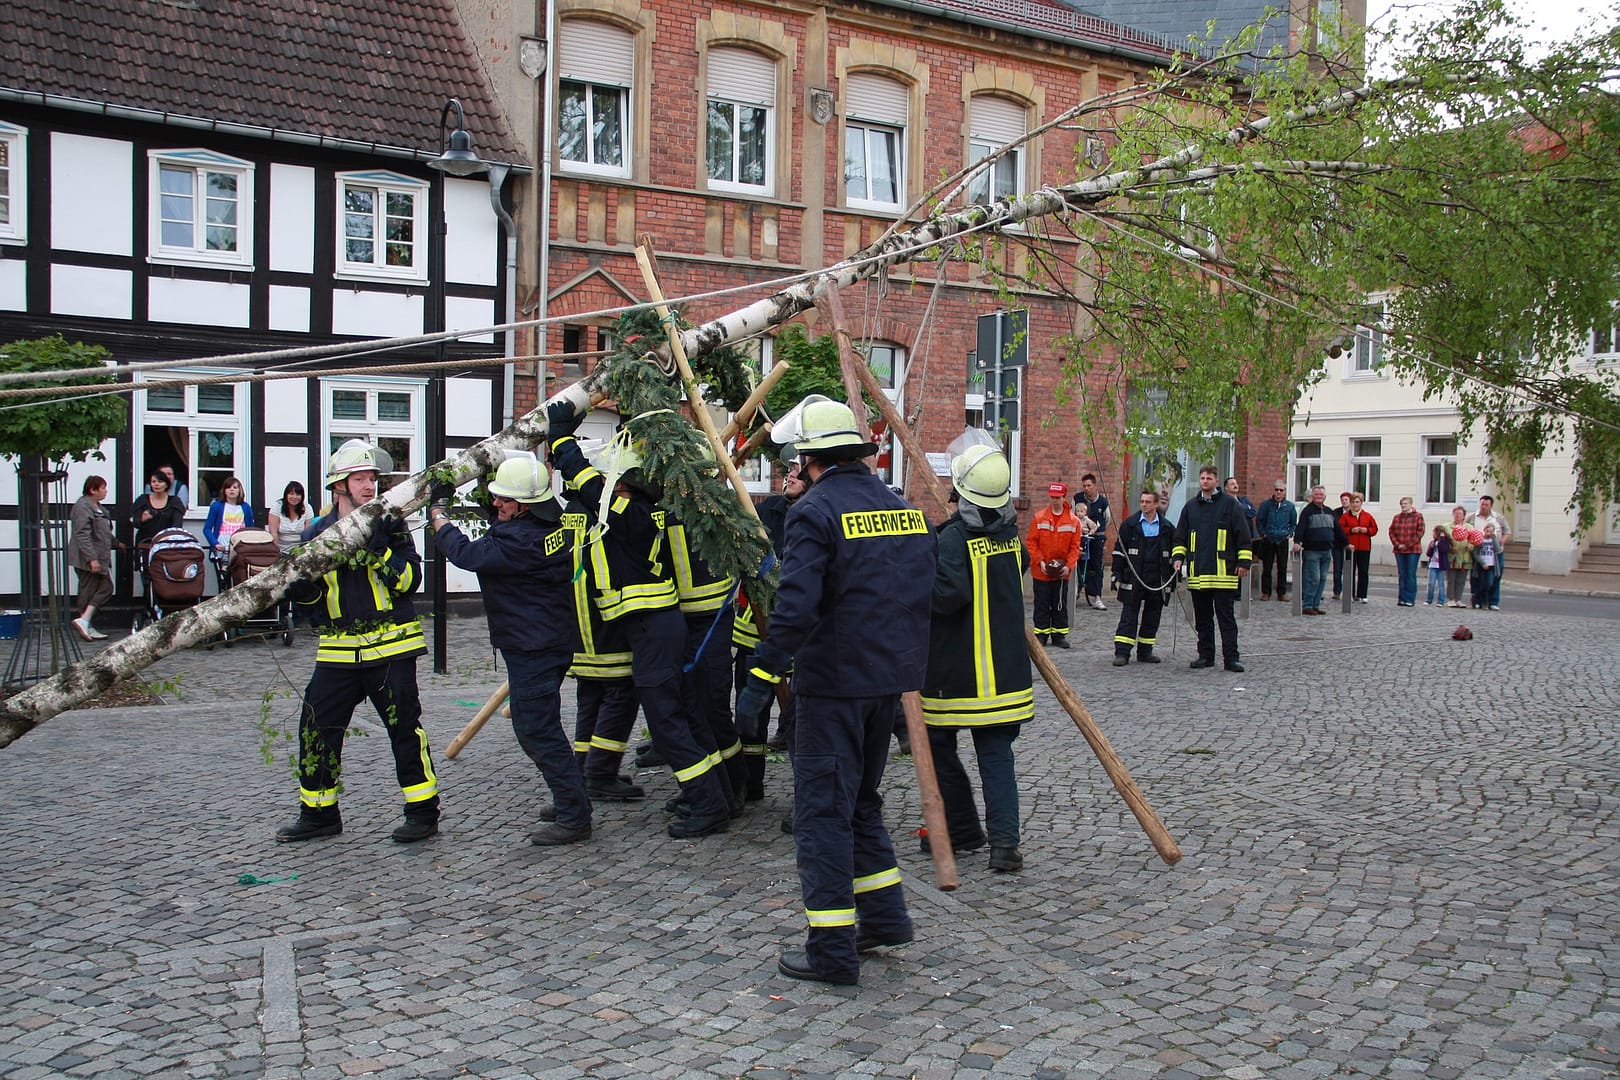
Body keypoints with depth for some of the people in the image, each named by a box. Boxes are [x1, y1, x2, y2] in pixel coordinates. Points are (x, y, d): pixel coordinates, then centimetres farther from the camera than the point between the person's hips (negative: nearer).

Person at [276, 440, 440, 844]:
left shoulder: (389, 525, 1)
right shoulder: (318, 533, 9)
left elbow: (410, 579, -10)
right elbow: (311, 599, 13)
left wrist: (379, 552, -20)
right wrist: (300, 585, -8)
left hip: (390, 648, -3)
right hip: (338, 652, 4)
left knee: (405, 728, -1)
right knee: (316, 730, 6)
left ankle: (423, 811, 10)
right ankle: (318, 813, 22)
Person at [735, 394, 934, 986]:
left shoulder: (815, 511, -13)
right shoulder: (904, 507, 10)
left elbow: (796, 606, -23)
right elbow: (926, 593, 15)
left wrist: (764, 675, -19)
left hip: (833, 682, -7)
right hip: (891, 677, 8)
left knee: (823, 809, 1)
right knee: (860, 799, 22)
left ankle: (832, 950, 6)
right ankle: (883, 916, 27)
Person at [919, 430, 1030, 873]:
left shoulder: (954, 537, -17)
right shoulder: (1011, 533, 6)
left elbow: (947, 595, -25)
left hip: (956, 672, -6)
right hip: (1006, 666, 6)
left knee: (938, 743, 12)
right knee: (996, 751, 7)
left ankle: (963, 828, 21)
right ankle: (1004, 841, -2)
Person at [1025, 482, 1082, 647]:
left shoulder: (1073, 521, -2)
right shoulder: (1039, 517, -4)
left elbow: (1075, 546, 0)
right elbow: (1031, 542, -3)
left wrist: (1069, 566, -11)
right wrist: (1040, 562, -12)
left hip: (1061, 572, 1)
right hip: (1041, 571, -1)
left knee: (1060, 604, 9)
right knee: (1042, 604, 5)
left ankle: (1059, 635, 17)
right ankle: (1041, 634, 14)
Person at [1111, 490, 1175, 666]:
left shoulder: (1166, 527, 8)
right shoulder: (1130, 524, 1)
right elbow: (1119, 549, 2)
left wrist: (1173, 577, 10)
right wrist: (1117, 573, -4)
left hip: (1157, 581, 3)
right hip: (1133, 578, -3)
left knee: (1152, 616, 8)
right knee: (1129, 615, -5)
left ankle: (1145, 652, 17)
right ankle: (1122, 653, -5)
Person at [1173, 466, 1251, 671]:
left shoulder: (1229, 504, 1)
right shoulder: (1191, 507, 13)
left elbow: (1242, 535, -1)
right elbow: (1180, 536, 19)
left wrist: (1243, 562, -6)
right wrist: (1178, 556, 6)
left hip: (1223, 572, -4)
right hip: (1197, 572, 5)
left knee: (1226, 616, -3)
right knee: (1202, 617, 9)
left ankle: (1231, 658, -1)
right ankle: (1205, 656, 17)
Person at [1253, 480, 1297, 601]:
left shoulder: (1289, 506, 6)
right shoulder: (1266, 505, 0)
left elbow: (1294, 522, 16)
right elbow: (1258, 521, 5)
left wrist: (1289, 534, 5)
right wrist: (1263, 534, -3)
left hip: (1283, 540, 2)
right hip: (1268, 541, -1)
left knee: (1282, 568, 4)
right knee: (1266, 568, 1)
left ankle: (1282, 593, 11)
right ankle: (1266, 592, 8)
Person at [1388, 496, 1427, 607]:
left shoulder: (1418, 516, 1)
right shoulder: (1396, 518, 12)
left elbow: (1420, 531, -7)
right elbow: (1391, 531, 8)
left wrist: (1408, 545, -12)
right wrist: (1397, 544, -7)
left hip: (1413, 550, -4)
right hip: (1399, 551, 4)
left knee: (1411, 575, -2)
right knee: (1401, 575, 6)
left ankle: (1410, 599, 1)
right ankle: (1402, 599, 10)